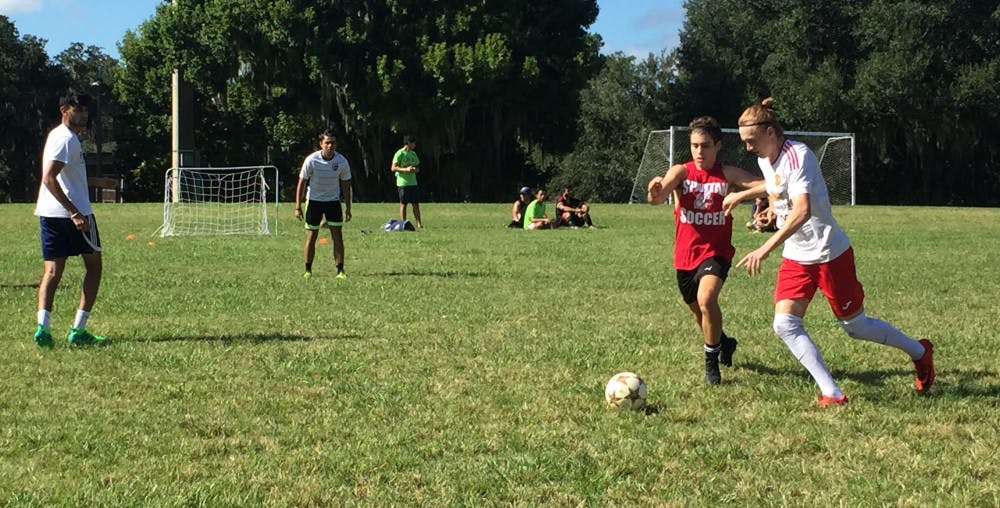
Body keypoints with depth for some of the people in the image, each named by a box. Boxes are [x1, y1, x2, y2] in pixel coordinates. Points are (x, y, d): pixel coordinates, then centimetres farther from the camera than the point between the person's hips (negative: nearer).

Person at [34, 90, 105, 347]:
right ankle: (78, 330, 3)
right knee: (93, 265, 6)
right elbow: (49, 178, -23)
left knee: (52, 271, 3)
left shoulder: (57, 135, 18)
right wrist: (74, 212, -27)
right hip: (72, 213, -8)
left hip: (48, 213, 8)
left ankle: (43, 327, -13)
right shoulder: (66, 138, -13)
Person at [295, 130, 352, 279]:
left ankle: (340, 271, -2)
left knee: (337, 236, -6)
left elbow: (345, 186, 0)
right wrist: (298, 207, -10)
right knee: (311, 237, 0)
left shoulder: (342, 162, -11)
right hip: (314, 201, -1)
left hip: (333, 201, 1)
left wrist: (348, 208, -1)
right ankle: (308, 271, 11)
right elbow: (302, 183, -8)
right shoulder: (311, 160, -16)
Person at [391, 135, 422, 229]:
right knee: (403, 204, -1)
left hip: (413, 183, 6)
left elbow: (417, 168, 20)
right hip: (403, 183, -6)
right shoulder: (399, 154, -7)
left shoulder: (413, 154, 15)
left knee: (416, 204, 2)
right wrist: (405, 169, -22)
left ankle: (418, 224, 1)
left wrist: (415, 170, -4)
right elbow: (393, 168, -11)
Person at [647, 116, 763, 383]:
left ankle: (712, 360, -7)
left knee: (706, 299, -27)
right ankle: (724, 343, 51)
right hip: (686, 254, 3)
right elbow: (656, 198, -23)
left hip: (716, 251, -3)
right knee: (699, 312, 19)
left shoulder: (727, 174, -6)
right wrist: (654, 190, -47)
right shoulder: (681, 171, -5)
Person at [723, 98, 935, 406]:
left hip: (829, 252, -8)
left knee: (855, 326, 6)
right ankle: (831, 393, -9)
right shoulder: (764, 159, 3)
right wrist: (742, 195, 21)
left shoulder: (797, 156, -24)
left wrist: (766, 249, -45)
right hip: (795, 257, 8)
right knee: (784, 324, -12)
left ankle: (920, 352, 31)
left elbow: (802, 211, -38)